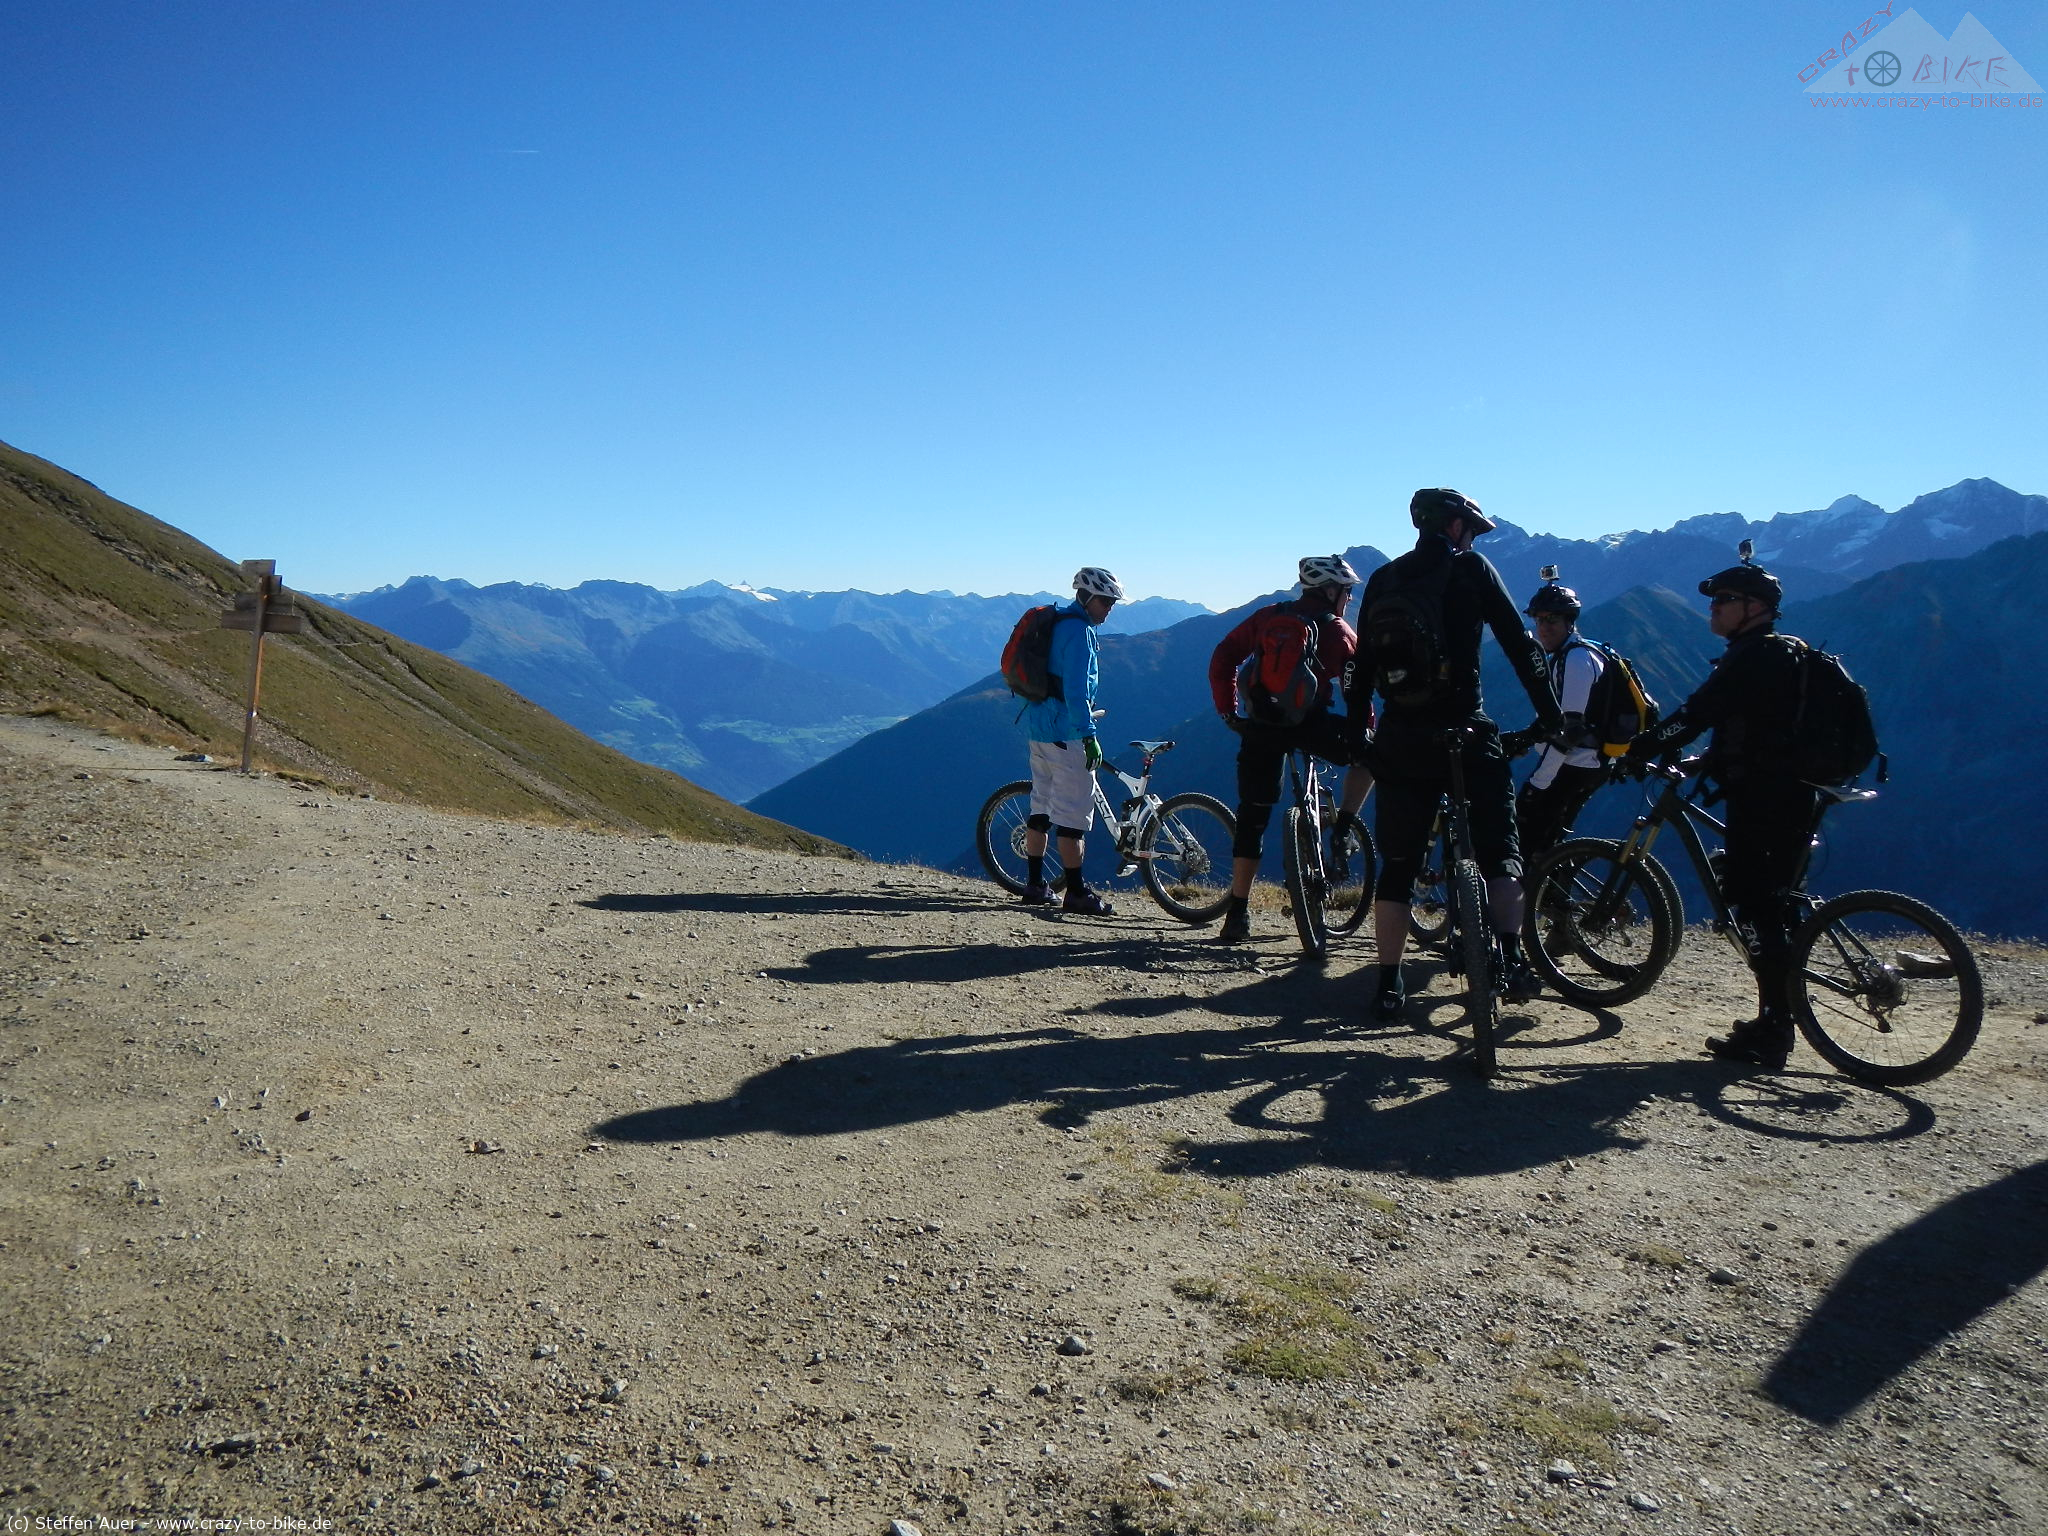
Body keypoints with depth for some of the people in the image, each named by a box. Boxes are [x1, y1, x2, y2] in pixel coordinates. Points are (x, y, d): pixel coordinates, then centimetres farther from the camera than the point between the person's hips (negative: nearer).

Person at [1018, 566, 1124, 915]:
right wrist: (1089, 735, -23)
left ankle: (1035, 885, 19)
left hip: (1039, 723, 10)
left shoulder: (1057, 622, 17)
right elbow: (1076, 689, -22)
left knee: (1043, 805, 14)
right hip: (1065, 730, -10)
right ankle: (1076, 892, -4)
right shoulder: (1079, 630, -14)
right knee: (1074, 810, -6)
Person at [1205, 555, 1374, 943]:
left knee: (1251, 819, 10)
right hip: (1310, 725, -3)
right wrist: (1367, 729, 18)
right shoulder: (1340, 632, 5)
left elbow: (1222, 657, 12)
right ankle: (1342, 829, 13)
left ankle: (1238, 914, 9)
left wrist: (1227, 711, 15)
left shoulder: (1267, 617, 15)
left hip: (1259, 728, 4)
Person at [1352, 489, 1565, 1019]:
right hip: (1465, 732, -3)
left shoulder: (1383, 579, 12)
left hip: (1400, 737, 4)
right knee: (1499, 853, 9)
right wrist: (1551, 715, 3)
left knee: (1397, 865, 9)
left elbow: (1362, 666, 13)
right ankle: (1511, 962, -5)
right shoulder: (1472, 569, 1)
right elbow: (1520, 645, -2)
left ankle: (1388, 986, 9)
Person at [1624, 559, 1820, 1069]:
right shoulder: (1781, 655, 18)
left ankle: (1771, 1032, -7)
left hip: (1762, 802, -10)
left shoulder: (1755, 656, -13)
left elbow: (1697, 713, -21)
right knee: (1771, 905, 15)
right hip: (1791, 798, 10)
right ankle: (1775, 1019, 22)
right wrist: (1710, 761, 21)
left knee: (1754, 904, -8)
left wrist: (1638, 751, -17)